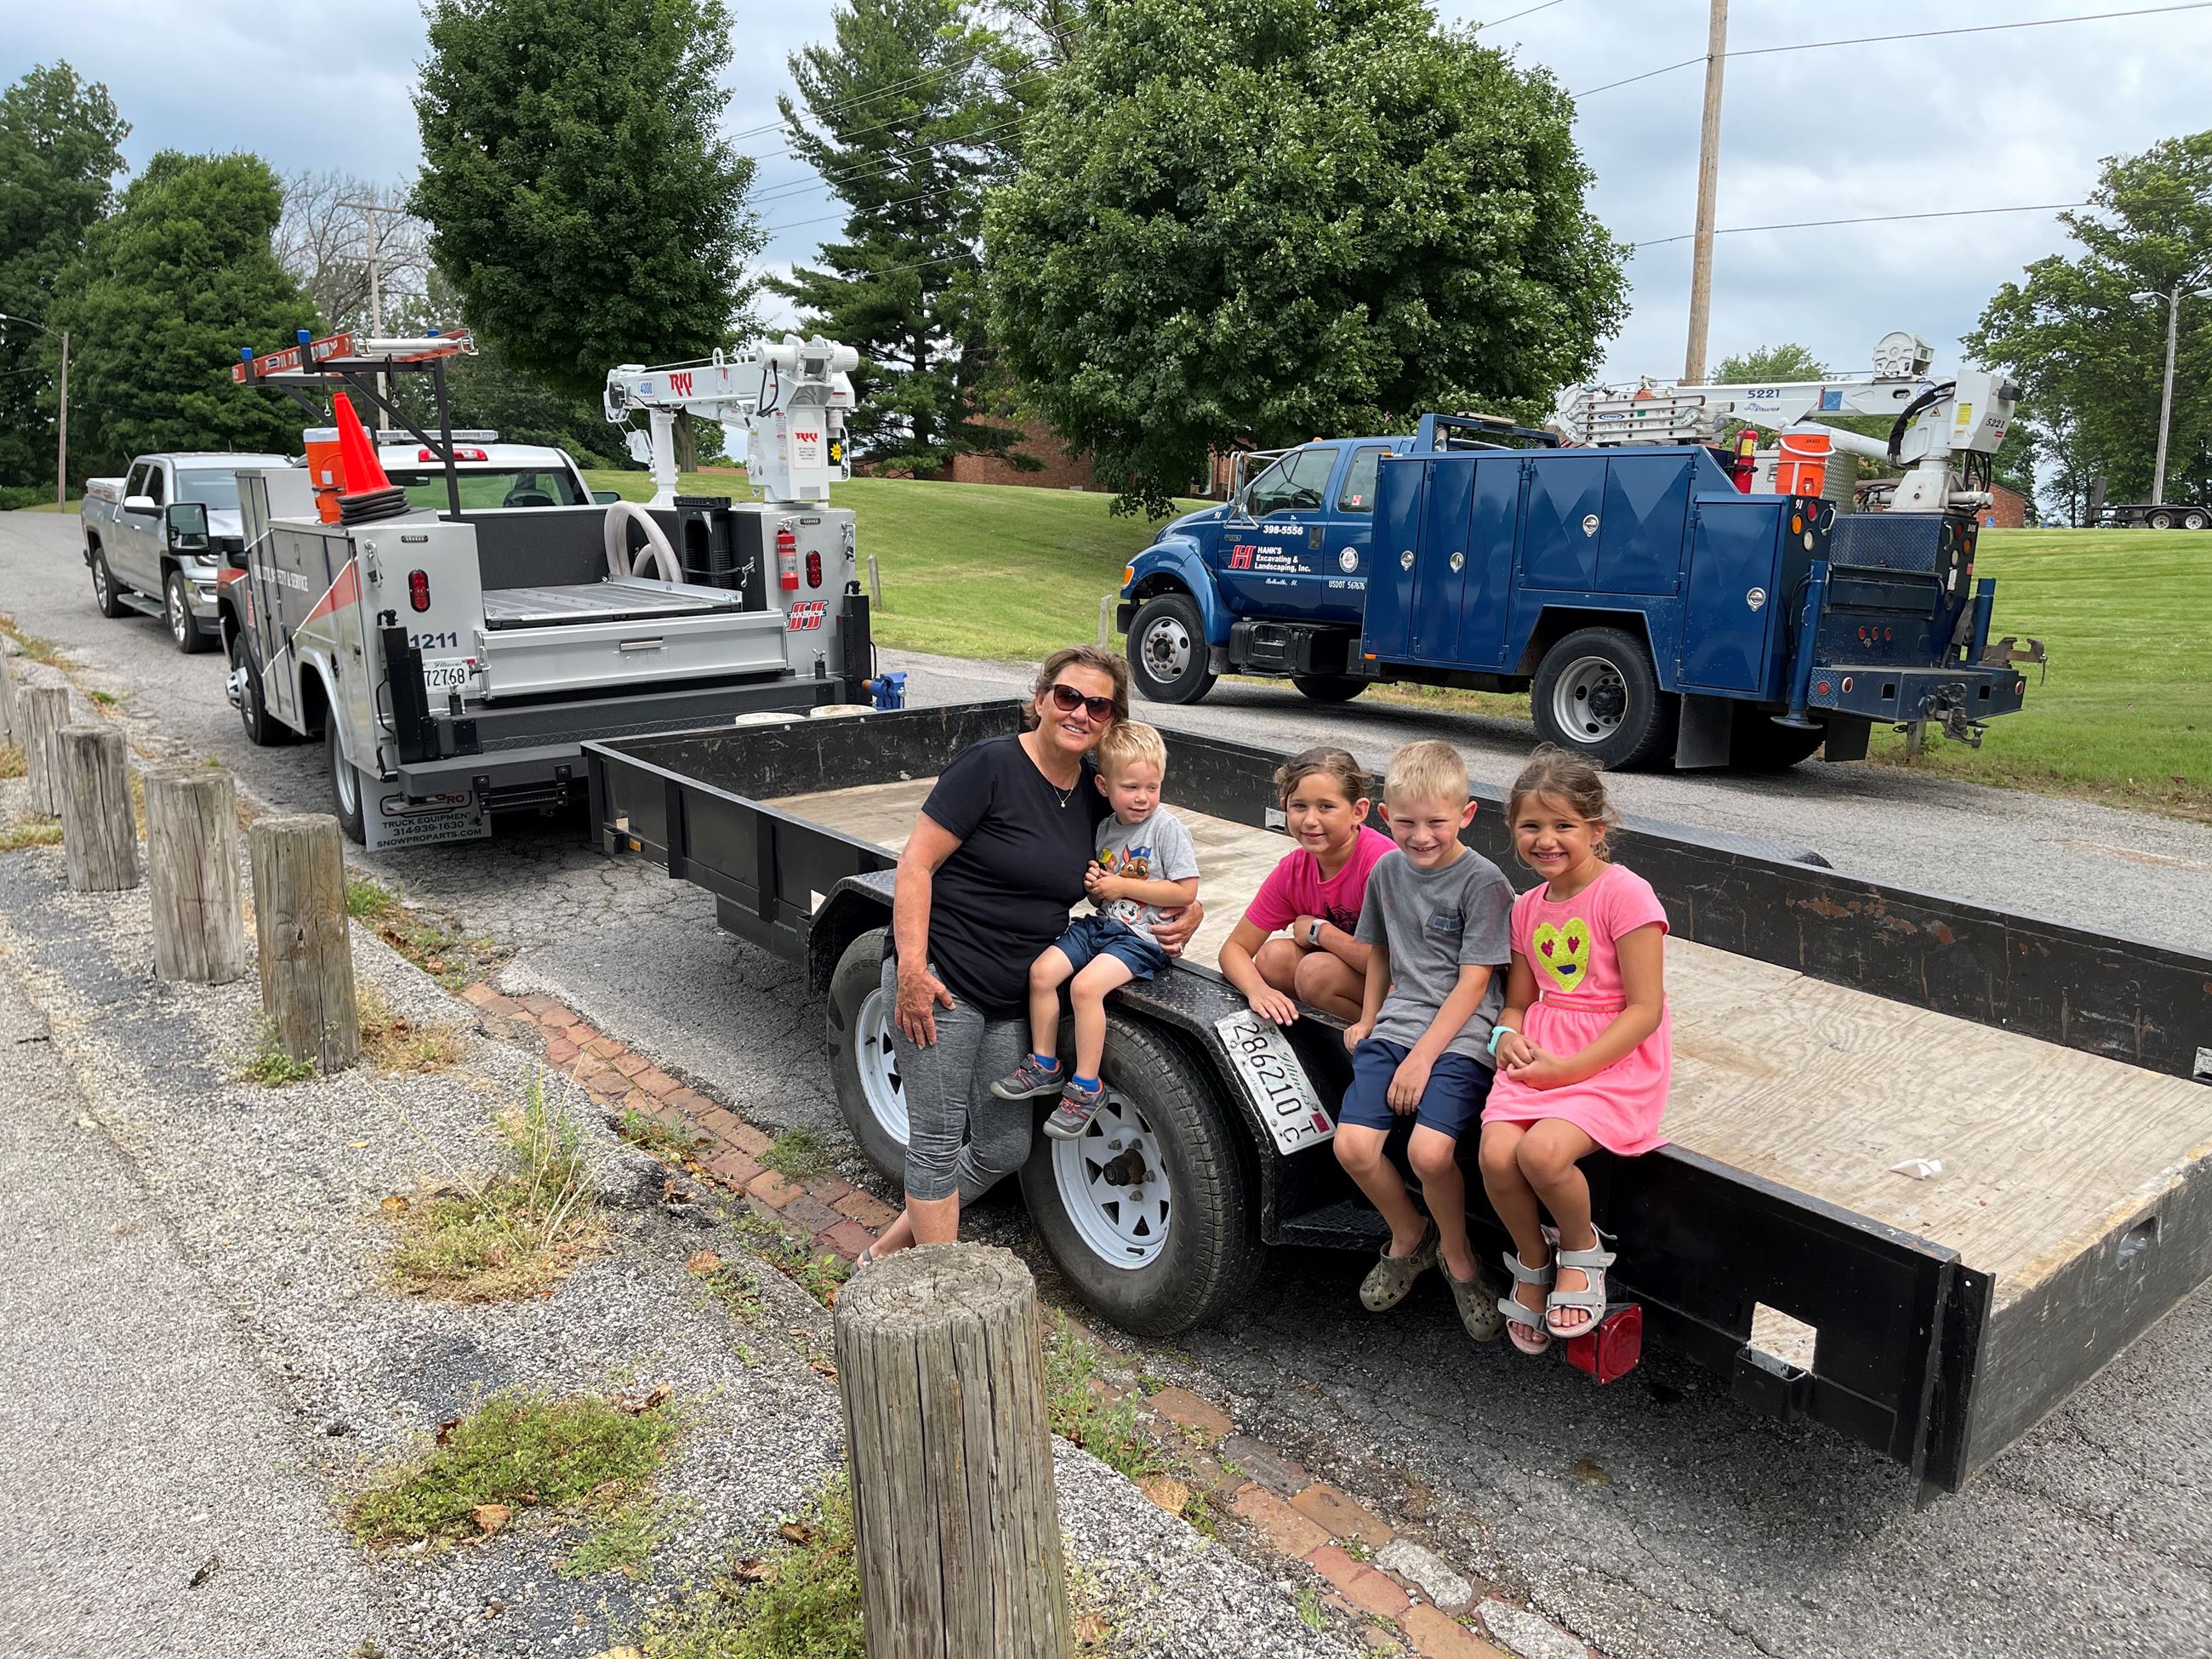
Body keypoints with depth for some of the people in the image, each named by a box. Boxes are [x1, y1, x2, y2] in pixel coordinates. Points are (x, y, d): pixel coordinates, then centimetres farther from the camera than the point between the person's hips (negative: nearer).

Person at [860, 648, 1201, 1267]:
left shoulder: (1098, 794, 7)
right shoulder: (991, 765, -12)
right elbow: (916, 863, -15)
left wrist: (1188, 911, -1)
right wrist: (912, 968, -22)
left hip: (1012, 998, 7)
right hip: (940, 978, -7)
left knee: (1004, 1149, 11)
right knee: (939, 1140, -2)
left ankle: (888, 1249, 27)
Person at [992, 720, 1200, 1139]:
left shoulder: (1167, 828, -10)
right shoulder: (1105, 829, 10)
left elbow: (1186, 891, -16)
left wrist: (1122, 886, -14)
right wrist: (1093, 886, -4)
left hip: (1142, 936, -7)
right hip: (1100, 924, 7)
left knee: (1086, 985, -27)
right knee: (1041, 971, -8)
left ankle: (1086, 1087, -13)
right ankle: (1044, 1066, 6)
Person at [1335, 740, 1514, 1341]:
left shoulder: (1483, 881, -8)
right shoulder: (1387, 871, 10)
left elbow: (1474, 981, -10)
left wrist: (1423, 1056, -15)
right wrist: (1367, 1022, 17)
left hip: (1460, 1034, -5)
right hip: (1395, 1025, 5)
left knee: (1429, 1151, -25)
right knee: (1353, 1145, -14)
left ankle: (1456, 1253, 7)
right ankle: (1409, 1235, 16)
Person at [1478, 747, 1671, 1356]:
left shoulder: (1625, 893, -11)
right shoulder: (1528, 907, 11)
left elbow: (1645, 1010, -14)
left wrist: (1569, 1068, -18)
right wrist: (1509, 1036, -4)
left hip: (1614, 1061, -5)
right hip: (1540, 1054, 6)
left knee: (1542, 1151, -29)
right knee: (1497, 1154, -19)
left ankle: (1582, 1252, 5)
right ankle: (1533, 1261, 11)